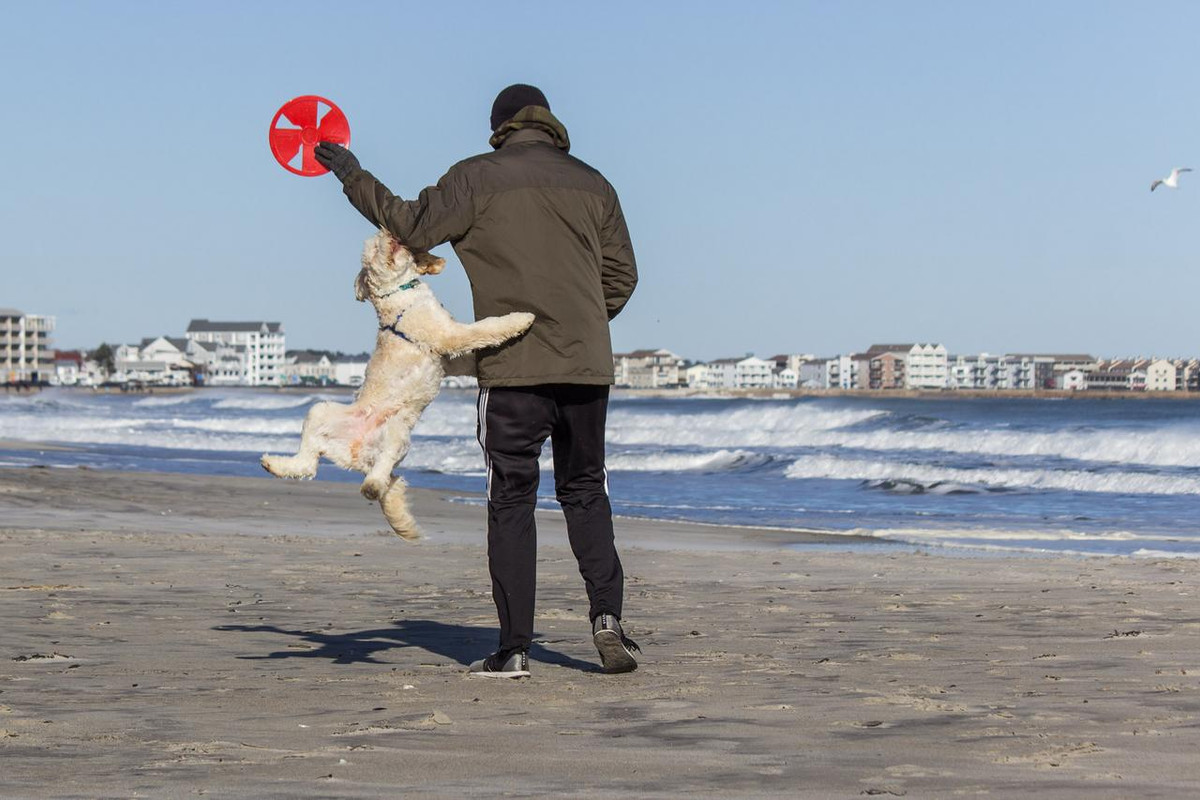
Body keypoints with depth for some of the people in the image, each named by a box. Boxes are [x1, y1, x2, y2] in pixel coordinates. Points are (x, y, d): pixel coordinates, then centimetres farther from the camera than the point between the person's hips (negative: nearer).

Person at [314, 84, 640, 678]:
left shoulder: (477, 178, -1)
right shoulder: (592, 184, 11)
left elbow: (413, 226, 2)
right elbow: (621, 275, 12)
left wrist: (353, 177, 13)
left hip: (512, 367, -3)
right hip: (587, 365, 3)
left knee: (511, 501, 2)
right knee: (585, 493, 14)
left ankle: (514, 648, -1)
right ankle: (607, 616, -2)